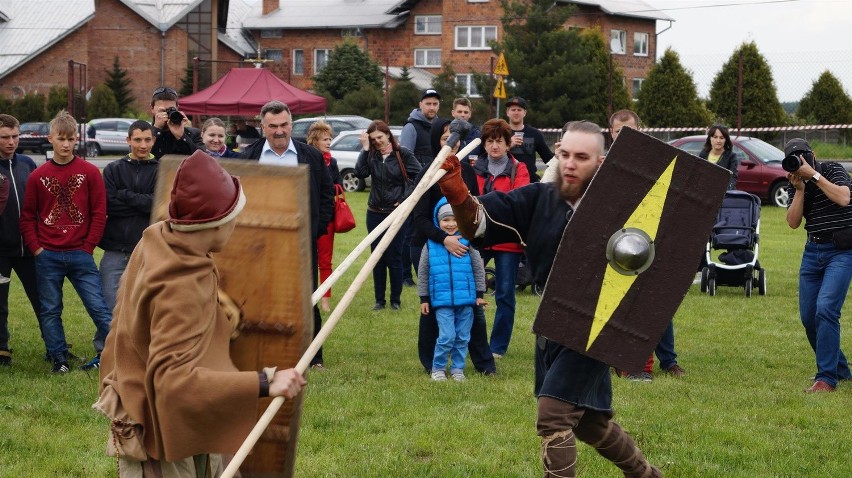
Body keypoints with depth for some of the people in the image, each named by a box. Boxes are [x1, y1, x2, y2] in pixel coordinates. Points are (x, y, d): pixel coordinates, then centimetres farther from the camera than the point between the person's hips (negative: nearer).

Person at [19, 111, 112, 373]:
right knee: (50, 311, 6)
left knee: (98, 306, -4)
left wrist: (88, 247, -4)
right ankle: (59, 359, 15)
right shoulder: (38, 176, 4)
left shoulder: (90, 172, 0)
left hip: (80, 254, -2)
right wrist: (36, 248, -2)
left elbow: (99, 213, 0)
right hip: (47, 256, 2)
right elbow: (27, 216, 8)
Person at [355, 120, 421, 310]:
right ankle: (379, 300, 16)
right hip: (375, 214, 3)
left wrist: (407, 200, -9)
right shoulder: (371, 155, 1)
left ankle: (396, 300, 11)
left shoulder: (403, 154, -7)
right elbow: (360, 172, -16)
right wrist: (365, 148, -16)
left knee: (394, 258, 1)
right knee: (377, 258, 8)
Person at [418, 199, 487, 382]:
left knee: (462, 337, 8)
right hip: (442, 301, -1)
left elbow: (479, 269, 7)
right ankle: (438, 368, 9)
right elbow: (422, 274, 8)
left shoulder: (467, 243, 0)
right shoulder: (431, 245, 0)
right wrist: (423, 298, 7)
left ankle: (458, 368, 22)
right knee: (447, 336, -8)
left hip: (466, 299, 1)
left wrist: (479, 294, 5)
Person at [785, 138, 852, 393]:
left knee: (825, 309, -20)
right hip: (813, 251, 7)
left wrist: (814, 175, -20)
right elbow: (793, 222, -1)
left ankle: (827, 378, -17)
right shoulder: (795, 185, 8)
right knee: (808, 316, 4)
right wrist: (800, 189, -11)